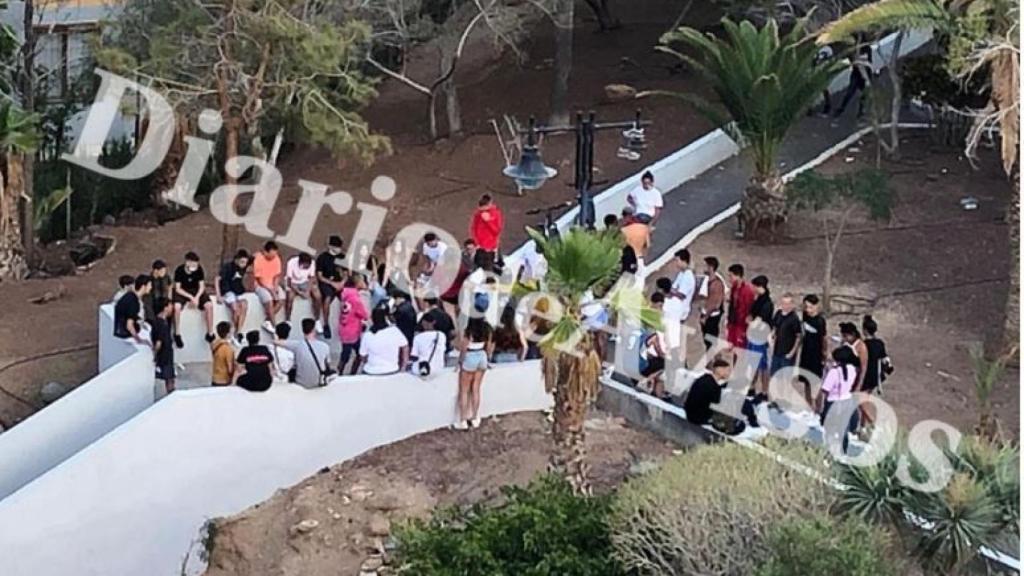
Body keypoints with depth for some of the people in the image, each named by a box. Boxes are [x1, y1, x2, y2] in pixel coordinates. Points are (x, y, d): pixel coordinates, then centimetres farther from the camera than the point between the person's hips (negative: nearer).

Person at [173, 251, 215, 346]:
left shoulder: (199, 269, -12)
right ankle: (177, 334, -14)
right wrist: (190, 297, -26)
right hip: (182, 292, -2)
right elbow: (178, 289, -15)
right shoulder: (179, 270, -19)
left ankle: (210, 334, -9)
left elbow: (202, 286, -7)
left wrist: (197, 297, -25)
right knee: (176, 306, -32)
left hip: (197, 292, 2)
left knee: (209, 305, -22)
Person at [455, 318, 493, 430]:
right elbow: (488, 346, 7)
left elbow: (464, 347, -14)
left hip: (470, 357, -6)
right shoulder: (487, 328, -2)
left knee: (464, 391, 5)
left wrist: (460, 361, -2)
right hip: (482, 357, 6)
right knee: (476, 390, 15)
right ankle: (475, 419, 20)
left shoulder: (470, 329, -19)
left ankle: (463, 421, 6)